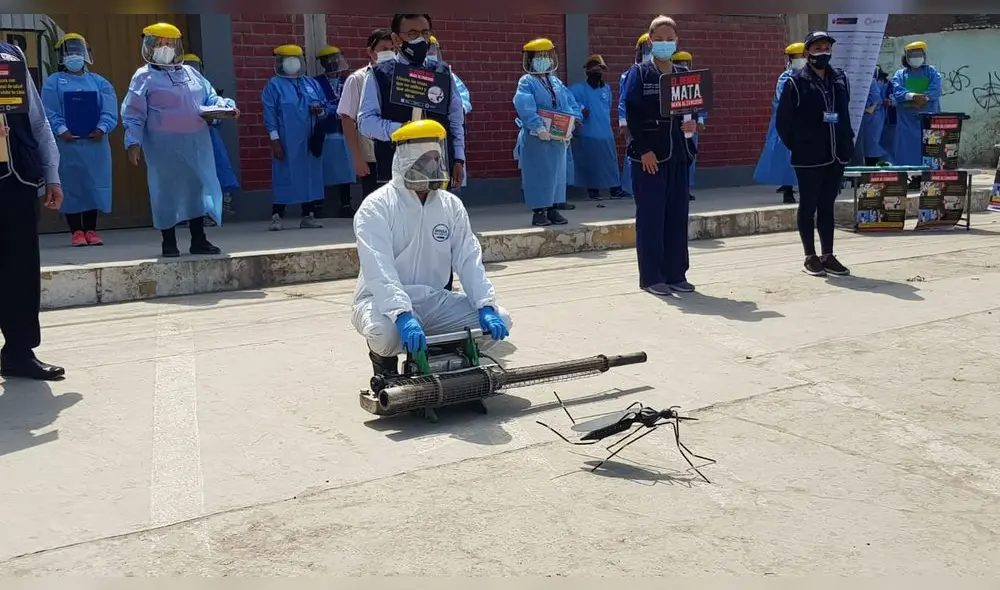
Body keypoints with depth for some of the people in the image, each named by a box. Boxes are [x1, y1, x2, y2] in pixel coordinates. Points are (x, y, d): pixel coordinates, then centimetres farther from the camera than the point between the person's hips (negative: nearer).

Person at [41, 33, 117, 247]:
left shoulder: (99, 82, 11)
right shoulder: (53, 82, 6)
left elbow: (109, 110, 1)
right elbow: (49, 111, -3)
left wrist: (102, 128, -14)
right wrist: (61, 130, -16)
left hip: (95, 143, 2)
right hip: (67, 143, -2)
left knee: (94, 185, 3)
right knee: (71, 186, 0)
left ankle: (91, 230, 11)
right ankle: (76, 231, 7)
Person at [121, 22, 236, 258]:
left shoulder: (191, 72, 16)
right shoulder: (144, 77, 0)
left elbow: (209, 98, 18)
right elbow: (133, 115, -3)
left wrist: (226, 106, -4)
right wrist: (133, 142, -12)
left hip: (196, 142, 5)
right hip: (164, 145, -5)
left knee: (198, 187, 7)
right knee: (167, 190, 1)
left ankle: (199, 240, 15)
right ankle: (169, 242, 12)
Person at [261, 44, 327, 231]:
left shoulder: (312, 84, 16)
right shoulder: (274, 85, 2)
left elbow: (324, 109, 18)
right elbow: (270, 114, -3)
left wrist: (320, 111, -6)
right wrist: (275, 140, -10)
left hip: (310, 141, 5)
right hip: (287, 142, -4)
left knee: (310, 175, 6)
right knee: (284, 176, -4)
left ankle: (308, 216, 14)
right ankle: (277, 217, 3)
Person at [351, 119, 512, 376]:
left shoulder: (451, 205, 4)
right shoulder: (377, 207, -13)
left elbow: (469, 260, -3)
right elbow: (379, 271, -25)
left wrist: (486, 306, -18)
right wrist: (403, 315, -39)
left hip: (434, 301, 5)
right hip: (383, 300, -5)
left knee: (499, 320, -10)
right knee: (385, 332, -39)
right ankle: (385, 364, 0)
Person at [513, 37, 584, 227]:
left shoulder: (557, 82, 14)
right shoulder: (526, 82, -5)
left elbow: (570, 104, 7)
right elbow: (525, 108, -20)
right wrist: (539, 127, -28)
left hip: (558, 138, 6)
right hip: (535, 138, -6)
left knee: (556, 173, 10)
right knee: (537, 175, -3)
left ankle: (553, 209, 19)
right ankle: (538, 212, 5)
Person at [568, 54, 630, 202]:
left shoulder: (607, 88, 11)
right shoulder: (580, 88, -6)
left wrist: (605, 123, 16)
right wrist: (580, 108, -24)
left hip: (606, 134, 5)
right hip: (587, 134, -5)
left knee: (610, 162, 6)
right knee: (590, 163, 1)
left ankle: (615, 189, 11)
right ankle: (593, 191, 10)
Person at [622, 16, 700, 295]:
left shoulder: (684, 74, 12)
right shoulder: (639, 74, -2)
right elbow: (632, 114, -9)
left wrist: (692, 124, -5)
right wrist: (644, 150, -15)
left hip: (679, 153, 5)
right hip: (649, 154, -5)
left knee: (677, 214, 6)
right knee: (651, 215, -3)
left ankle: (676, 274, 15)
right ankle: (651, 277, 5)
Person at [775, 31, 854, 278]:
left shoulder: (840, 78, 10)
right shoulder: (796, 81, -7)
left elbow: (845, 112, 17)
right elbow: (783, 120, -7)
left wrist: (847, 143, 10)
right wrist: (796, 146, -7)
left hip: (836, 155, 5)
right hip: (809, 156, -5)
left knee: (827, 205, 11)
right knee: (808, 206, 3)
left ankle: (828, 255, 18)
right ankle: (810, 257, 11)